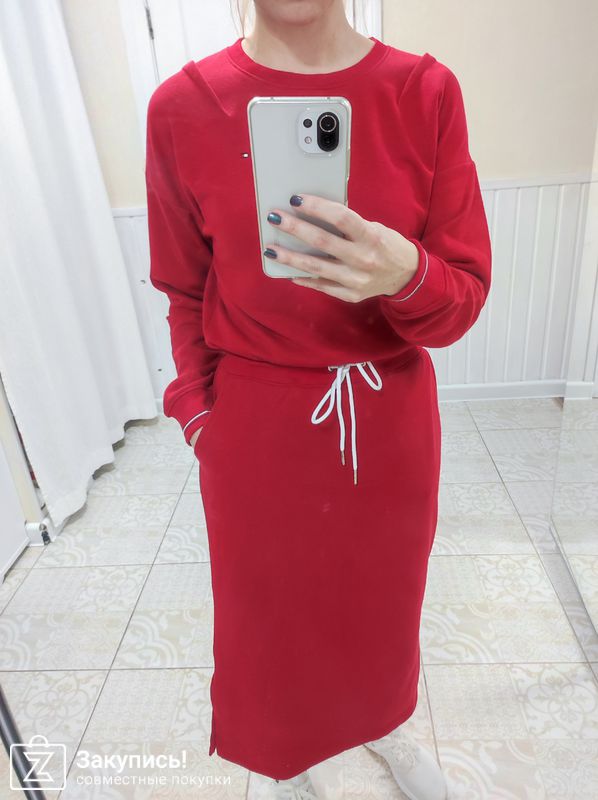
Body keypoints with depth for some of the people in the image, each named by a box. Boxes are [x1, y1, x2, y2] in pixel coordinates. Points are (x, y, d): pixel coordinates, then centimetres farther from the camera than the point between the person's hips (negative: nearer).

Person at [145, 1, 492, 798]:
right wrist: (201, 419, -1)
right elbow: (189, 300, 1)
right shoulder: (183, 107, -7)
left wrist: (405, 276, -29)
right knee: (270, 605, 18)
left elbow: (467, 292, -8)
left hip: (392, 420, 2)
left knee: (383, 593, 23)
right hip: (257, 430, -1)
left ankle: (381, 718, 59)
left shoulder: (428, 92, -6)